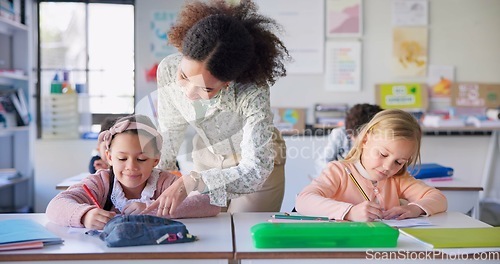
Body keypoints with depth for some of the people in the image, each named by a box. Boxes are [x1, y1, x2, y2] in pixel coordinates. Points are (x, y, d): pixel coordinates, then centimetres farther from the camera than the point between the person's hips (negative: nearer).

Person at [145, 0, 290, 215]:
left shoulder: (252, 93, -38)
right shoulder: (168, 70, -26)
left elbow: (255, 169, -36)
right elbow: (171, 129, -7)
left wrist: (190, 182, -44)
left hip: (260, 165, -3)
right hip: (207, 161, 4)